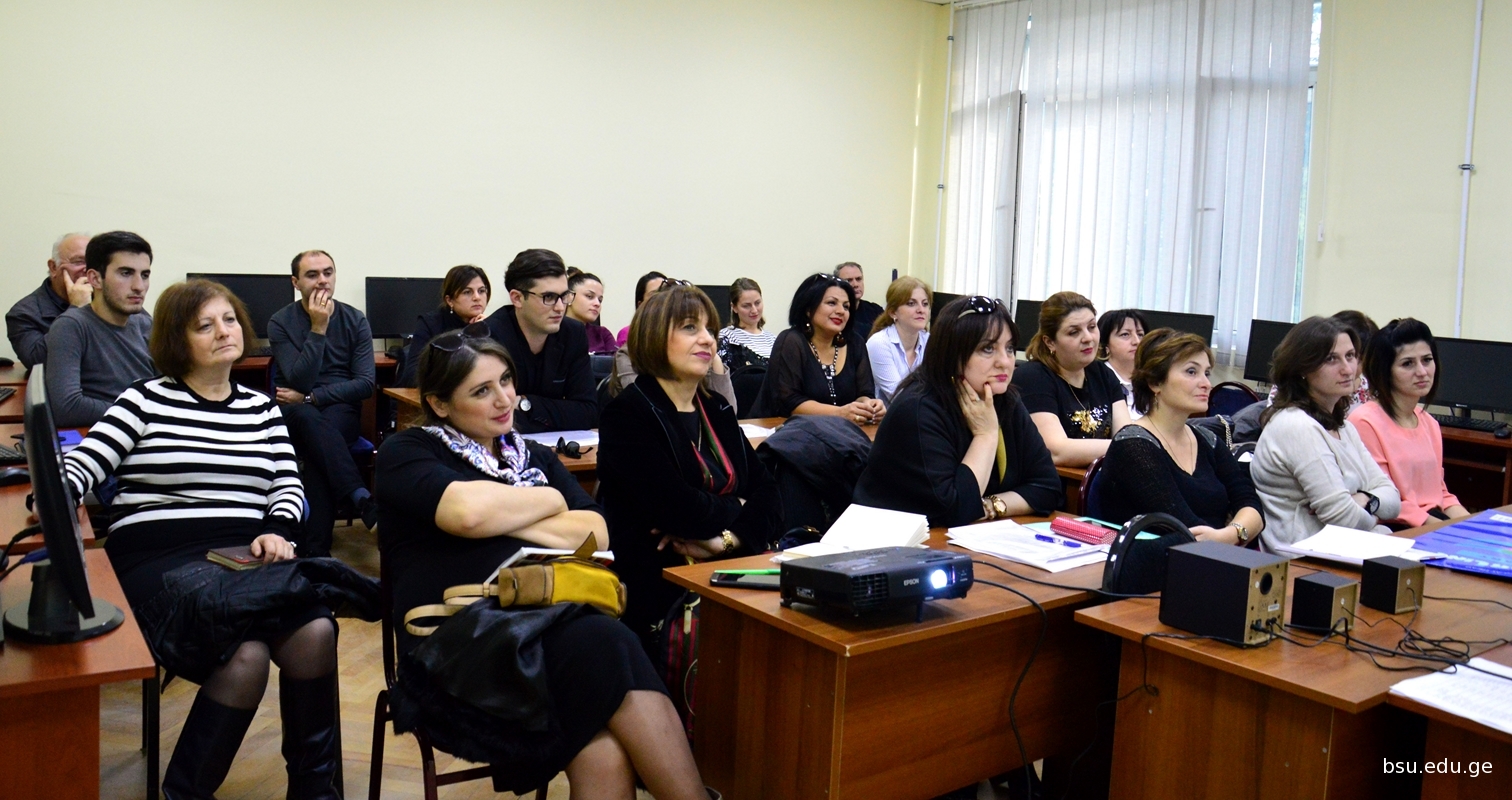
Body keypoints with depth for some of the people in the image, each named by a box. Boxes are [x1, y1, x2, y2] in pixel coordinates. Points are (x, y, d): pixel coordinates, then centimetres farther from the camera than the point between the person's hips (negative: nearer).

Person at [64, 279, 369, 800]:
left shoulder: (261, 408, 19)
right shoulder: (146, 400, 9)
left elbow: (288, 486, 12)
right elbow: (84, 464, 1)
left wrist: (276, 532, -8)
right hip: (159, 558, -3)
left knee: (316, 634, -27)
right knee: (247, 654, -31)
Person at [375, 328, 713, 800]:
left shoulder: (535, 458, 24)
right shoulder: (406, 454, 9)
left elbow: (596, 536, 8)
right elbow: (467, 511, -13)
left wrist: (497, 519, -2)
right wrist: (550, 501, 4)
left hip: (552, 622, 4)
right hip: (462, 645, -4)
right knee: (604, 646, -33)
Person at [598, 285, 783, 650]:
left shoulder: (717, 409, 17)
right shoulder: (628, 414, -5)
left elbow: (767, 492, 8)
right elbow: (675, 508, -18)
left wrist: (730, 539, -11)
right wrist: (736, 510, -1)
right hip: (659, 584, -7)